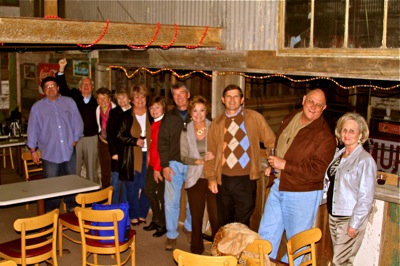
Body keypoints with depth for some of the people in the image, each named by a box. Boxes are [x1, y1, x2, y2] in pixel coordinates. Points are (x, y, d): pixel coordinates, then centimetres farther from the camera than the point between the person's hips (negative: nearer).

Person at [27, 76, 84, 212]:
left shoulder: (69, 102, 5)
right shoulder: (37, 107, 3)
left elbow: (77, 122, 7)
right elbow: (32, 129, 5)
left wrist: (75, 139, 0)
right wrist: (33, 150, 3)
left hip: (69, 151, 1)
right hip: (49, 153, -1)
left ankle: (72, 208, 27)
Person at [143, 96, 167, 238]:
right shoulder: (154, 124, 10)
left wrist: (158, 168, -16)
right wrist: (151, 163, 7)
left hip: (160, 165, -9)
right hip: (152, 164, 9)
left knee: (161, 195, 2)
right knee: (149, 191, 17)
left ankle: (163, 225, 17)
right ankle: (156, 220, 33)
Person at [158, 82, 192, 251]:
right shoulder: (169, 117, 6)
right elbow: (162, 142, 3)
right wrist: (165, 165, -5)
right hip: (174, 164, 0)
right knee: (171, 201, 2)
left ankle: (188, 227, 32)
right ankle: (171, 235, 16)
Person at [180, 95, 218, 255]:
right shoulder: (186, 132, 4)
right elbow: (184, 157, 0)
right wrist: (200, 160, -15)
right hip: (195, 179, 2)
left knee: (216, 217, -6)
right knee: (196, 217, 9)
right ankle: (196, 251, 24)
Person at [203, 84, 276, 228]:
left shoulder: (254, 118, -1)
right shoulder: (217, 123, 6)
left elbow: (271, 142, 3)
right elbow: (210, 151, 8)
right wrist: (211, 177, 2)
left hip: (246, 180, -2)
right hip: (223, 180, 3)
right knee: (224, 224, 15)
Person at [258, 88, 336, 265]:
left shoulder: (324, 136, -19)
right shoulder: (290, 119, 5)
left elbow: (317, 171, -24)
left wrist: (284, 165, -23)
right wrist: (272, 165, 8)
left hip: (303, 194, -7)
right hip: (278, 186, 7)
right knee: (266, 233, 17)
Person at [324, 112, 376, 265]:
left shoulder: (365, 161, -16)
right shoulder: (339, 154, 7)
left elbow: (366, 197, -17)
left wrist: (354, 224, -16)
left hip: (351, 219, -7)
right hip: (334, 215, 7)